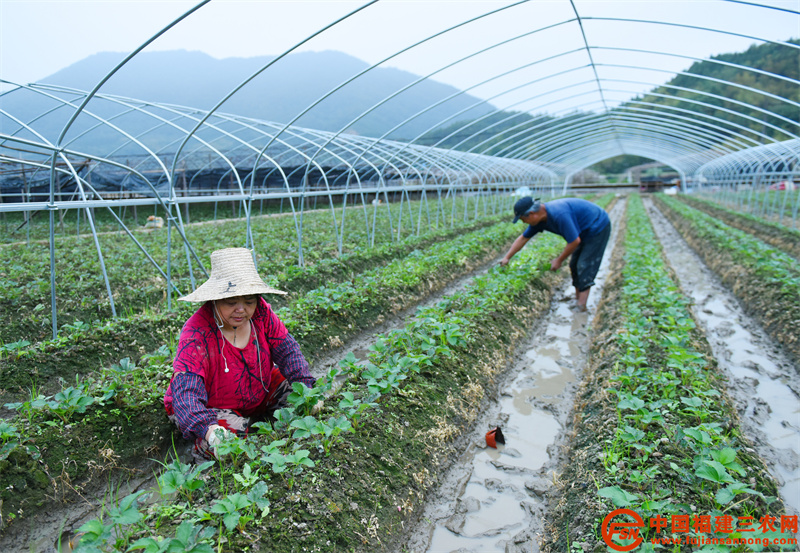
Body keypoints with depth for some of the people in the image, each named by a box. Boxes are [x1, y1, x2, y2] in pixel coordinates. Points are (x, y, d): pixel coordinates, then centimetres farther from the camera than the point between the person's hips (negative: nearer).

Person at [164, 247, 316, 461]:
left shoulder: (260, 311, -16)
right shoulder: (197, 334, -31)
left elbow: (287, 350, -11)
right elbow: (185, 391, -39)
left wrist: (305, 388, -26)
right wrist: (208, 428, -57)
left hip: (258, 394, 6)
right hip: (210, 409, -5)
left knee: (294, 389, -9)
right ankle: (203, 451, 2)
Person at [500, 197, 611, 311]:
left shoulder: (559, 214, -35)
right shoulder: (540, 219, -5)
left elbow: (575, 241, -30)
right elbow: (523, 238, 8)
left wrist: (559, 260, -17)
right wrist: (507, 257, 10)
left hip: (598, 228, -9)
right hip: (586, 232, 9)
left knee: (584, 267, -12)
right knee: (574, 265, 10)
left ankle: (581, 306, -10)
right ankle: (577, 299, 18)